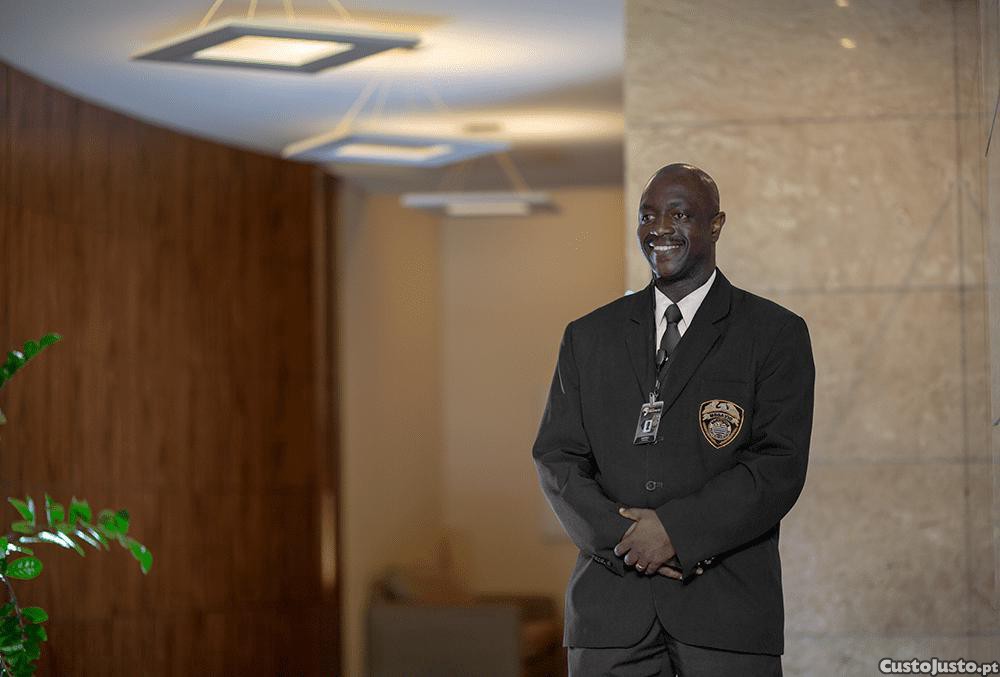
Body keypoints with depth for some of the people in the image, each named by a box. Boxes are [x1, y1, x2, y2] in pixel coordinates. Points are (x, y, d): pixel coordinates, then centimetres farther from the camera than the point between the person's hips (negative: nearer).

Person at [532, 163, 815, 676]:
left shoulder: (776, 334, 4)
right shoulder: (588, 336, 14)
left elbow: (779, 466, -5)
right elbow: (556, 459, 7)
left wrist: (675, 530, -14)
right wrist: (621, 537, -10)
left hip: (727, 608, -2)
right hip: (611, 607, 2)